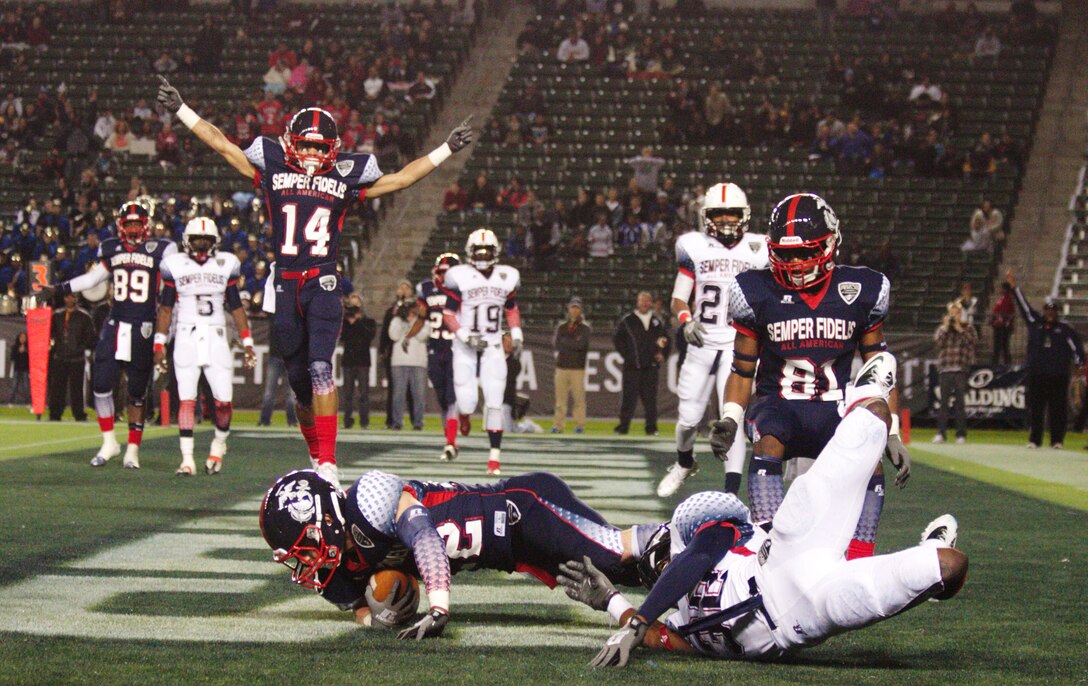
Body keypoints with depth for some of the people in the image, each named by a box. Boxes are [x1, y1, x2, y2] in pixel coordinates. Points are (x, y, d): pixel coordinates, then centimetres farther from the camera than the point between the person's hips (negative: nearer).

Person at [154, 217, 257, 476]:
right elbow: (165, 307, 7)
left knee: (224, 401, -5)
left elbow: (236, 307, 11)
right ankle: (187, 459, -6)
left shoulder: (225, 265, 7)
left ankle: (219, 444, 22)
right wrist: (159, 343, 1)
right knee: (186, 400, -7)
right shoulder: (175, 265, 4)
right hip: (186, 338, -1)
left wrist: (247, 343, 7)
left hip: (216, 338, 1)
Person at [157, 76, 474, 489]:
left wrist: (447, 149, 19)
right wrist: (180, 111, 17)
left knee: (320, 367, -19)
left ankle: (329, 463, -24)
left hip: (323, 284, -2)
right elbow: (223, 145, 17)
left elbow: (400, 179, 19)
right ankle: (316, 455, 26)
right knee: (298, 378, 8)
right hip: (285, 285, 2)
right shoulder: (272, 167, 11)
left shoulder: (345, 177, 10)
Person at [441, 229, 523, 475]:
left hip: (493, 347, 2)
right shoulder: (459, 277, -8)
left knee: (494, 403, -6)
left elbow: (512, 308, 19)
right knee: (467, 403, -6)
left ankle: (494, 457, -2)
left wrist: (516, 334, 5)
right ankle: (464, 414, 33)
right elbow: (448, 313, -5)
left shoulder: (507, 277, 4)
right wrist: (466, 337, -16)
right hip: (465, 348, -2)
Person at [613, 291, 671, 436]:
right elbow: (617, 339, 4)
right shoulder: (626, 321, 5)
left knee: (650, 398, 3)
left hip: (651, 366, 2)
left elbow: (666, 340, 22)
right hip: (632, 366, -2)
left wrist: (662, 354, 7)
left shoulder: (658, 322, 14)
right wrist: (627, 355, -4)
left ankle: (651, 428, 8)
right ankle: (623, 426, 1)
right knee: (629, 397, -4)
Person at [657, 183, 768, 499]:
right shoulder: (695, 248, 2)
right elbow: (678, 299, 6)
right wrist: (686, 320, -13)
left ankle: (731, 491, -13)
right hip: (701, 344, 1)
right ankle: (684, 463, 38)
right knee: (689, 417, 6)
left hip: (738, 346, -1)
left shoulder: (758, 250, 2)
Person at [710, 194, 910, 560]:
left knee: (870, 467, -27)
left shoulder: (860, 292, 3)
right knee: (767, 448, -35)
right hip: (778, 404, -1)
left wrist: (892, 434, 5)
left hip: (835, 407, 1)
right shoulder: (758, 293, 1)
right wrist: (730, 419, -8)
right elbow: (742, 369, 8)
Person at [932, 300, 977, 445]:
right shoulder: (942, 329, 15)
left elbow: (973, 341, -7)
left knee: (961, 403, 0)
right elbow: (937, 340, -2)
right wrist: (945, 327, -6)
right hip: (946, 370, 1)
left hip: (961, 371, -1)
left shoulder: (968, 329, 11)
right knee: (943, 402, -3)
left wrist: (960, 329, -7)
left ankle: (961, 434, 3)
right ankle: (940, 433, -3)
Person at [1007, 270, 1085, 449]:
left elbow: (1076, 346, 5)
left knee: (1057, 409, -2)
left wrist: (1080, 364, -3)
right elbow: (1024, 306, 9)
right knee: (1035, 409, 1)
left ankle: (1057, 440, 3)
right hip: (1036, 374, 2)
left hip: (1058, 375, -1)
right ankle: (1034, 440, 6)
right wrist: (1014, 287, 6)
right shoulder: (1035, 323, 11)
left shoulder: (1064, 329, 7)